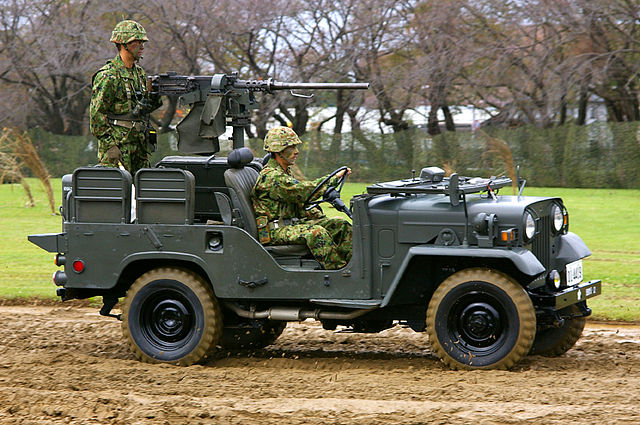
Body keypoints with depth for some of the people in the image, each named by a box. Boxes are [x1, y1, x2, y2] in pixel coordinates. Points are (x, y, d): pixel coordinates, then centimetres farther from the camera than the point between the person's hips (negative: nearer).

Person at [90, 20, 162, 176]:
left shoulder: (140, 73, 15)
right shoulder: (107, 76, -10)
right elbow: (97, 114, -13)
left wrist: (156, 99, 1)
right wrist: (111, 145, -18)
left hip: (139, 145, 8)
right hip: (117, 144, -8)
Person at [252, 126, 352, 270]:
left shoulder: (285, 173, 18)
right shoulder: (271, 177, -16)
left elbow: (301, 203, 22)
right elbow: (303, 191, -24)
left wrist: (325, 220, 9)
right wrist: (334, 179, -19)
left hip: (292, 224, 10)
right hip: (274, 232, -10)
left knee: (340, 224, -1)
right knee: (315, 232, -35)